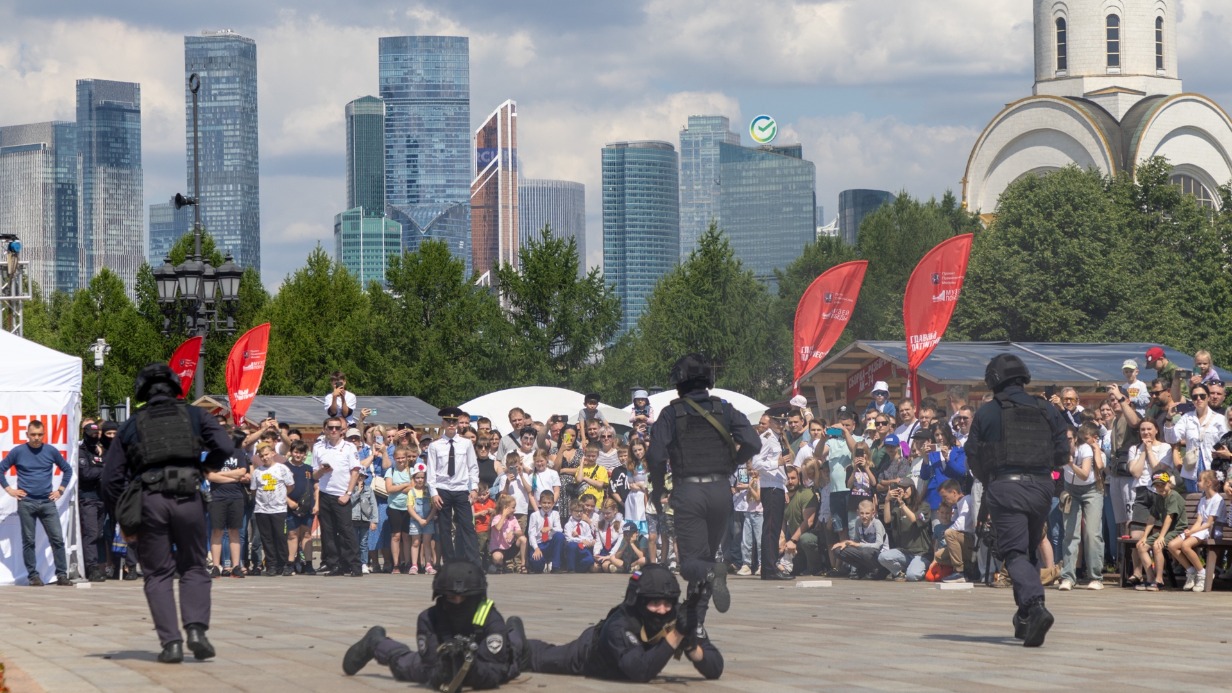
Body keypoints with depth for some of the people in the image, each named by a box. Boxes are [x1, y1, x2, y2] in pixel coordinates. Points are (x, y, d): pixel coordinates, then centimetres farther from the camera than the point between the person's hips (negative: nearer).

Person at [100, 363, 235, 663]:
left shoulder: (132, 426, 16)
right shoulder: (193, 416, 14)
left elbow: (111, 477, 11)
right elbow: (224, 447, 1)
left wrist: (123, 520, 17)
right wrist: (206, 468, 21)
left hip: (148, 500, 0)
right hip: (188, 497, 0)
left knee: (158, 574, 7)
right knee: (193, 568, 12)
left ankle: (171, 642, -3)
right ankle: (196, 629, -8)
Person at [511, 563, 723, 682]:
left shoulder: (681, 617, -36)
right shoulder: (620, 625, -47)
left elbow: (715, 670, -36)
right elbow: (640, 673, -57)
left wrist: (691, 644, -55)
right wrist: (676, 636, -61)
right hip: (590, 649, -4)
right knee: (542, 657, 25)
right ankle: (515, 634, 54)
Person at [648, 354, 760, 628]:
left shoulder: (672, 413, -1)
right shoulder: (724, 410, 6)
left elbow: (657, 457, -9)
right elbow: (753, 444, -4)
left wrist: (657, 492, 6)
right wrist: (731, 464, 14)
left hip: (688, 492, -3)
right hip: (721, 491, 3)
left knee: (691, 563, -3)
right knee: (707, 552, 18)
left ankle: (711, 575, -38)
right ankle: (695, 621, 20)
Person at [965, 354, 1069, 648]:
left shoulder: (988, 412, 0)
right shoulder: (1048, 411, 9)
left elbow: (973, 458, 4)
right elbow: (1062, 454, 9)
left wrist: (988, 482, 23)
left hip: (1004, 488, -4)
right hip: (1041, 488, 4)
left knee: (1015, 552, -8)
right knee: (1031, 550, 18)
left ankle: (1035, 606, -31)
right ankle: (1025, 618, 19)